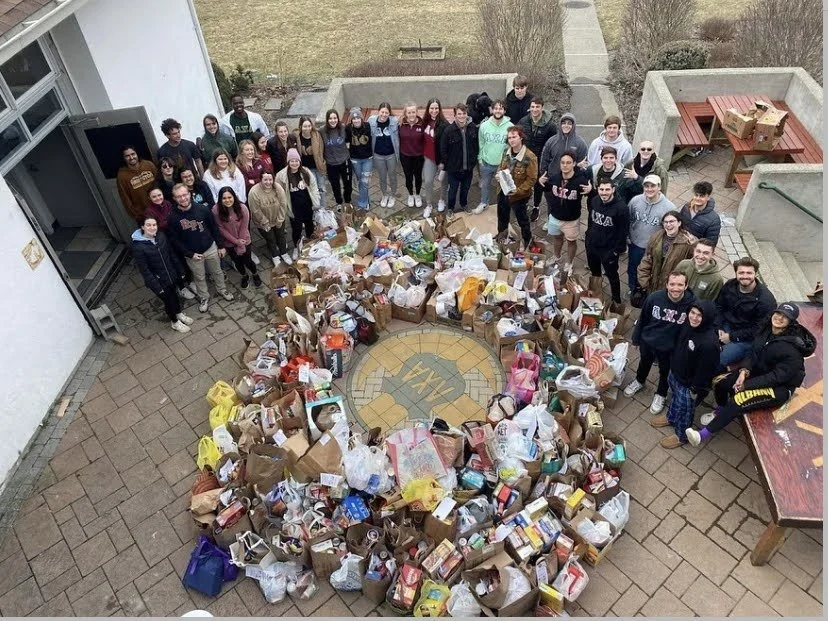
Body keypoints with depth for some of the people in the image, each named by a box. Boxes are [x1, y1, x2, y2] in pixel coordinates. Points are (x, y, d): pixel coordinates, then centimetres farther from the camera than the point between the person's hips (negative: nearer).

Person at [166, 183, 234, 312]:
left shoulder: (203, 209, -15)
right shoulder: (173, 217, -18)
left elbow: (214, 228, -4)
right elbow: (174, 240, -11)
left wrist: (221, 246, 0)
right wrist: (190, 254, -14)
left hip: (211, 248, 1)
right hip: (192, 254, -1)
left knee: (217, 272, 22)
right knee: (199, 278, 18)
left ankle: (222, 290, 47)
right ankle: (204, 298, 41)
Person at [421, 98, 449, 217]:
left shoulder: (444, 124, -19)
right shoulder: (425, 121, -2)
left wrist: (443, 161, -18)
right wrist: (423, 154, 10)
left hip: (440, 158, -4)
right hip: (429, 158, 4)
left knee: (442, 180, 16)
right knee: (427, 182, 5)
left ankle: (441, 200, 39)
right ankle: (429, 205, 21)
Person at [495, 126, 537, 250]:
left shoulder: (529, 157, -24)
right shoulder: (506, 152, -3)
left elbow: (532, 179, -20)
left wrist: (518, 190, -28)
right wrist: (499, 174, -9)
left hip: (518, 195, -6)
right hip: (502, 191, 6)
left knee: (522, 219, 14)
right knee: (502, 216, 27)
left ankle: (527, 240, 37)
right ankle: (501, 235, 53)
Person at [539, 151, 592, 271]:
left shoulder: (581, 180, -26)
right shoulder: (554, 177, -13)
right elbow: (547, 189, 8)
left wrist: (590, 190, -38)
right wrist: (540, 182, -12)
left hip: (571, 219, -4)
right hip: (554, 216, 4)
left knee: (571, 241, 19)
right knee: (556, 237, 28)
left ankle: (569, 263, 43)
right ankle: (556, 257, 55)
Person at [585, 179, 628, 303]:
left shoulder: (621, 207, -24)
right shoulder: (594, 201, -6)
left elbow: (624, 231, -19)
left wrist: (618, 250, -17)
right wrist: (588, 236, 13)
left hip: (609, 249, -6)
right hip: (591, 245, 6)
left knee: (612, 275, 12)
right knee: (594, 272, 27)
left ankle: (616, 300, 32)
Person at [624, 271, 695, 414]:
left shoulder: (691, 304, -28)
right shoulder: (654, 297, -25)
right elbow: (642, 319, -9)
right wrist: (636, 339, 2)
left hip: (669, 347, -1)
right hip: (647, 341, 1)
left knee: (665, 371, 24)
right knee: (644, 363, 29)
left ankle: (660, 394, 51)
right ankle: (639, 381, 60)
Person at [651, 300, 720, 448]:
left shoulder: (709, 343, -38)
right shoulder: (688, 325, -14)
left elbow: (705, 370, -26)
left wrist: (696, 389, -15)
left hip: (689, 384, -7)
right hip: (675, 374, 7)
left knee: (684, 410, 19)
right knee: (675, 397, 33)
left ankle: (682, 436, 46)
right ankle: (671, 418, 62)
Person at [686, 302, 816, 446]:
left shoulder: (792, 348, -26)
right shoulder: (767, 329, -5)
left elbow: (778, 376, -25)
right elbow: (752, 353, 2)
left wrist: (747, 385, -24)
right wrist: (744, 371, -17)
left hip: (779, 387, -7)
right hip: (758, 372, 7)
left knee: (738, 400, -27)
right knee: (719, 383, -6)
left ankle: (704, 434, -19)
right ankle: (721, 412, 25)